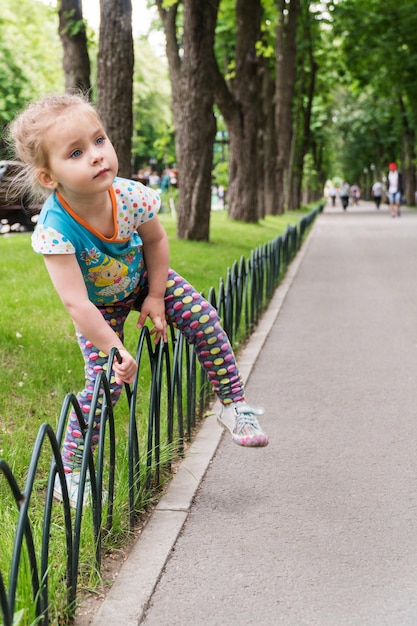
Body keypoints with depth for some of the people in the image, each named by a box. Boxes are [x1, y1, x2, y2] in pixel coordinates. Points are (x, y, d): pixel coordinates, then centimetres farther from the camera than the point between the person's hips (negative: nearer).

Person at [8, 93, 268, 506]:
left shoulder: (130, 196, -30)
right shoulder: (55, 230, -40)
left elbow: (156, 241, -8)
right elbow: (77, 303, -37)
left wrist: (156, 297, -9)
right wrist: (115, 349, -34)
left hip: (142, 280, 3)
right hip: (99, 305, -3)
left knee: (205, 321, -11)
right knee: (104, 381, -8)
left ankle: (233, 405, 7)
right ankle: (69, 474, 8)